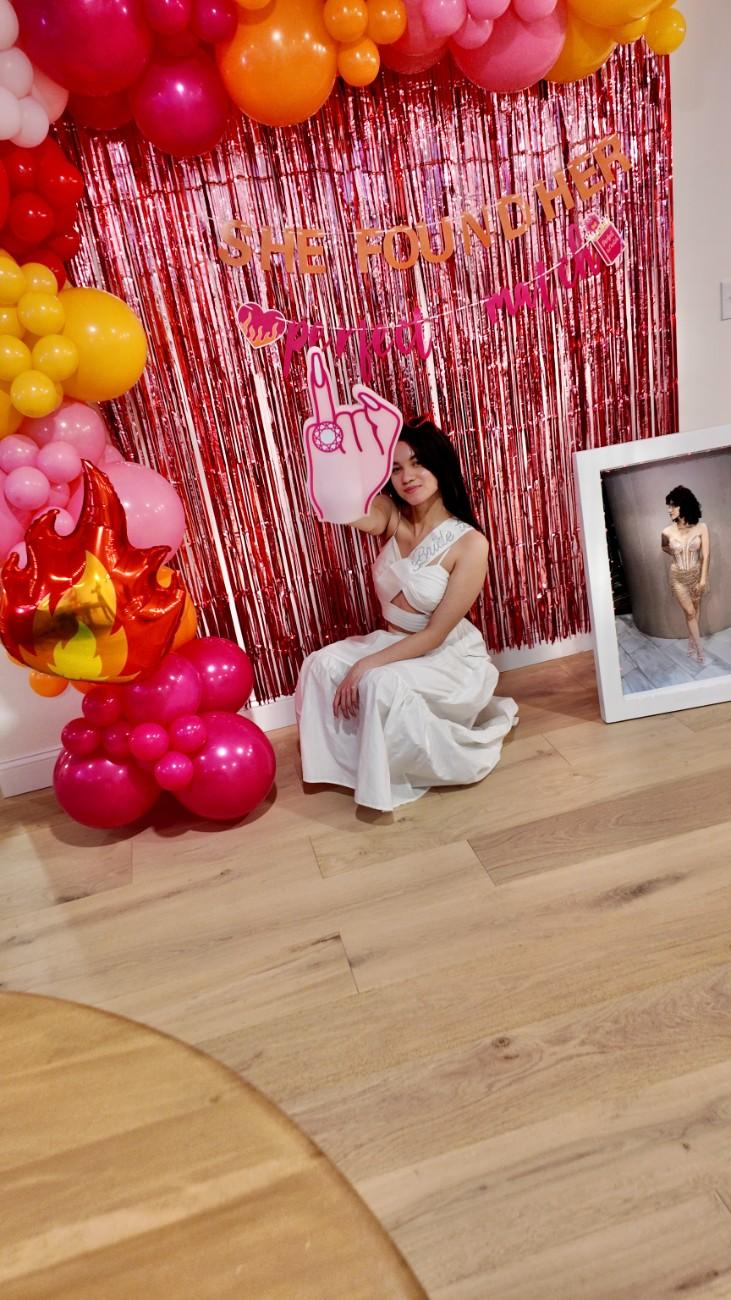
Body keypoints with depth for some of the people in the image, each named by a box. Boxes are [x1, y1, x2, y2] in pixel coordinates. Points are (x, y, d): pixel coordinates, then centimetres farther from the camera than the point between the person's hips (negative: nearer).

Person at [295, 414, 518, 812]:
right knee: (322, 665, -16)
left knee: (379, 685, -32)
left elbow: (435, 634, -21)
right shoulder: (390, 517, -7)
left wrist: (366, 665, -24)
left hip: (449, 658, -6)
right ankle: (353, 763, 4)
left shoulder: (469, 543, -21)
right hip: (391, 641, 6)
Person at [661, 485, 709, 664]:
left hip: (696, 574, 1)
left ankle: (692, 642, 29)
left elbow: (705, 555, -11)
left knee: (695, 609, 13)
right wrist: (675, 555, 1)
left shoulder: (701, 528, -15)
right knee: (690, 612, 3)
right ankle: (699, 649, 12)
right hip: (678, 577, -1)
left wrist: (703, 579, -12)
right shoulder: (667, 531, -14)